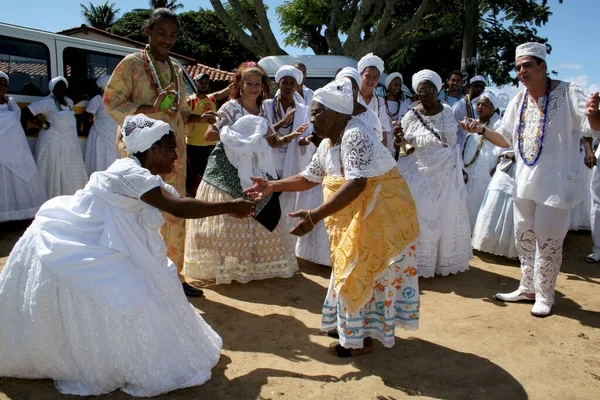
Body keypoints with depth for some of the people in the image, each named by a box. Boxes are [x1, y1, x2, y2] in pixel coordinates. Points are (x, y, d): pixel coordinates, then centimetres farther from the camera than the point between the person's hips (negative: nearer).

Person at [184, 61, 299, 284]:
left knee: (258, 216, 6)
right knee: (228, 217, -2)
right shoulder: (230, 107, -5)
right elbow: (208, 135, -9)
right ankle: (224, 265, 9)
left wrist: (290, 137, -7)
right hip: (229, 170, -5)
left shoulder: (263, 110, 11)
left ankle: (253, 263, 19)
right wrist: (234, 132, -17)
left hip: (254, 170, 5)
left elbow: (273, 142, 12)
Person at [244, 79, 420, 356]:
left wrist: (314, 216, -40)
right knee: (352, 271, 18)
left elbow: (356, 184, -35)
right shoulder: (328, 143, 5)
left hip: (380, 213, -9)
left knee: (362, 273, -1)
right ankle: (351, 326, 36)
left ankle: (361, 339, 17)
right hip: (355, 215, 9)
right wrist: (272, 186, 4)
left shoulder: (354, 135, -24)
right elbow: (309, 178, 15)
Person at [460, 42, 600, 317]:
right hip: (525, 180, 6)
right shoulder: (518, 101, 9)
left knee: (548, 239, 1)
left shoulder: (568, 93, -9)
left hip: (556, 181, -6)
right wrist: (481, 130, 3)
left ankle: (544, 295, 19)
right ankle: (528, 288, 30)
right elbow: (506, 139, 17)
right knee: (524, 236, 14)